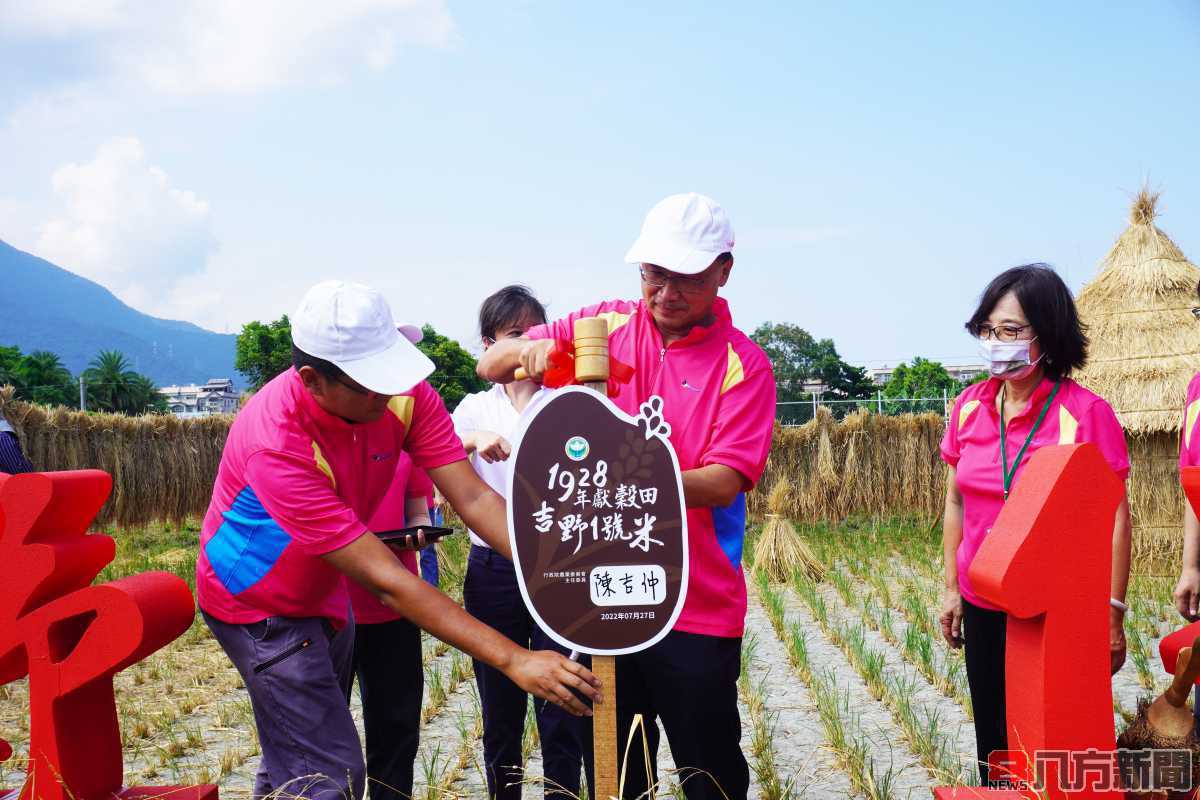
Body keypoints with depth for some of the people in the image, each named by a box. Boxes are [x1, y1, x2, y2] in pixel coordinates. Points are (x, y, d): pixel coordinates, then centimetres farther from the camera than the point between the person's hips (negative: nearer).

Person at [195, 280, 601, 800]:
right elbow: (384, 580, -38)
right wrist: (513, 660, -41)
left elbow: (474, 498, -22)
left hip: (323, 593, 6)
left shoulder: (405, 395, -20)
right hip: (263, 608, -6)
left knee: (293, 757, 21)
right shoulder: (276, 444, -37)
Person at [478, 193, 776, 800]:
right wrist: (527, 349, -16)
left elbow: (724, 483, -14)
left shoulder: (742, 364, -6)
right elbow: (490, 366, 7)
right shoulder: (606, 326, 4)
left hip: (696, 607, -3)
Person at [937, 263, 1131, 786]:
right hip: (983, 608, 5)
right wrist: (952, 589, 9)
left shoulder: (1086, 413, -14)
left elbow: (1115, 518, -11)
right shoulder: (969, 407, 0)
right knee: (993, 741, 15)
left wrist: (1112, 614, -12)